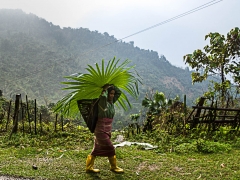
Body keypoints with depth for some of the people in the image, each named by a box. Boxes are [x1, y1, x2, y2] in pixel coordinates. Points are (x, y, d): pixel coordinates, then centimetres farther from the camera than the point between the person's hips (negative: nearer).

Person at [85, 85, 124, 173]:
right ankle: (113, 167, 18)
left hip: (107, 130, 9)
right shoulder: (102, 102, -14)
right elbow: (103, 96, -37)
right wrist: (105, 89, -18)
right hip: (101, 130, -8)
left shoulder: (111, 102, 9)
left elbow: (119, 92, 16)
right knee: (110, 148, 0)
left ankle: (89, 167, 22)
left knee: (97, 149, 13)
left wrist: (111, 86, 5)